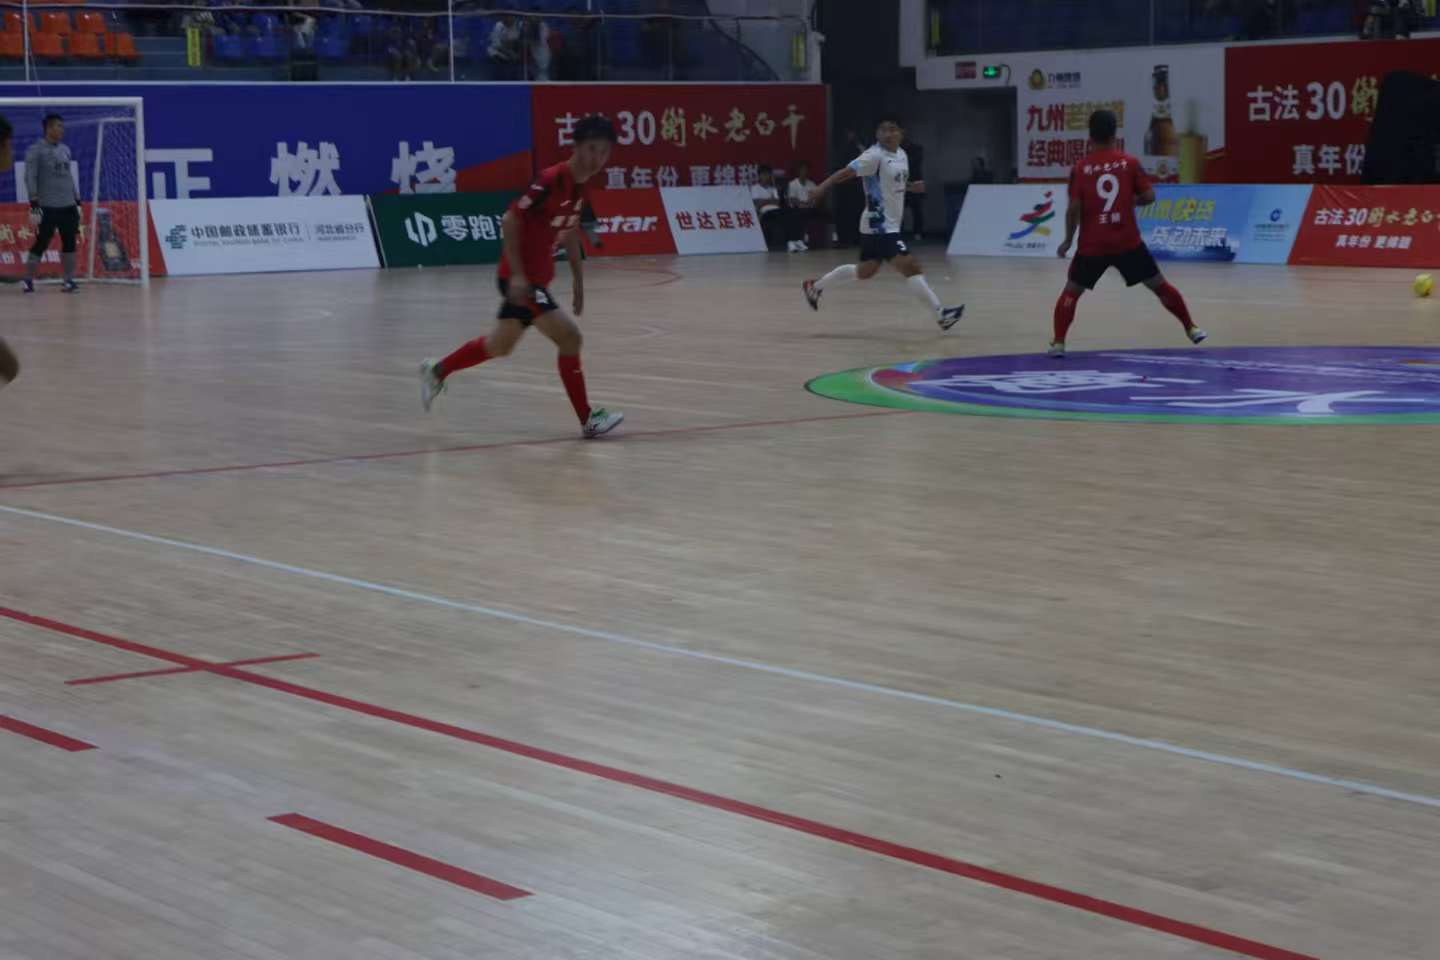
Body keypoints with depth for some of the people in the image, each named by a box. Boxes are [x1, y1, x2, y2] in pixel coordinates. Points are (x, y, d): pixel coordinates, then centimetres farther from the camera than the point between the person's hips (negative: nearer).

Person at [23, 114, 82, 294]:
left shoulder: (65, 150, 14)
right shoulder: (36, 150, -5)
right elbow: (30, 178, -10)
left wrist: (77, 202, 17)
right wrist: (34, 205, -16)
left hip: (68, 206, 6)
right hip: (47, 207, -6)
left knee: (69, 243, 4)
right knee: (41, 244, -5)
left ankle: (69, 281, 10)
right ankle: (28, 280, 5)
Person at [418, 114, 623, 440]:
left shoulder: (582, 189, 4)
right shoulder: (550, 180, -22)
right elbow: (510, 221, -21)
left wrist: (579, 281, 18)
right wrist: (517, 274, -24)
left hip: (538, 277, 9)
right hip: (521, 277, -9)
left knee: (501, 345, 22)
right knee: (569, 337, -13)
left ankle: (437, 371, 40)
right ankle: (588, 419, -5)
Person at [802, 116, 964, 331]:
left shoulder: (901, 155, 10)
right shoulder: (875, 156, -16)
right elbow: (846, 172, -21)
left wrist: (912, 187, 6)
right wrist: (822, 188, -34)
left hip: (889, 225, 10)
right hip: (880, 225, -10)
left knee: (865, 271, 22)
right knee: (911, 267, -14)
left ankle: (816, 286, 36)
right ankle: (941, 314, -13)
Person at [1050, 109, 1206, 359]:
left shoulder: (1080, 168, -4)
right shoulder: (1129, 162, -1)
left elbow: (1074, 208, -8)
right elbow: (1149, 196, -4)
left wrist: (1068, 241, 4)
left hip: (1092, 245, -1)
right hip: (1128, 242, 1)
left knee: (1071, 292, 12)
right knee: (1158, 285, 15)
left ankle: (1058, 342, -1)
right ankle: (1190, 328, 21)